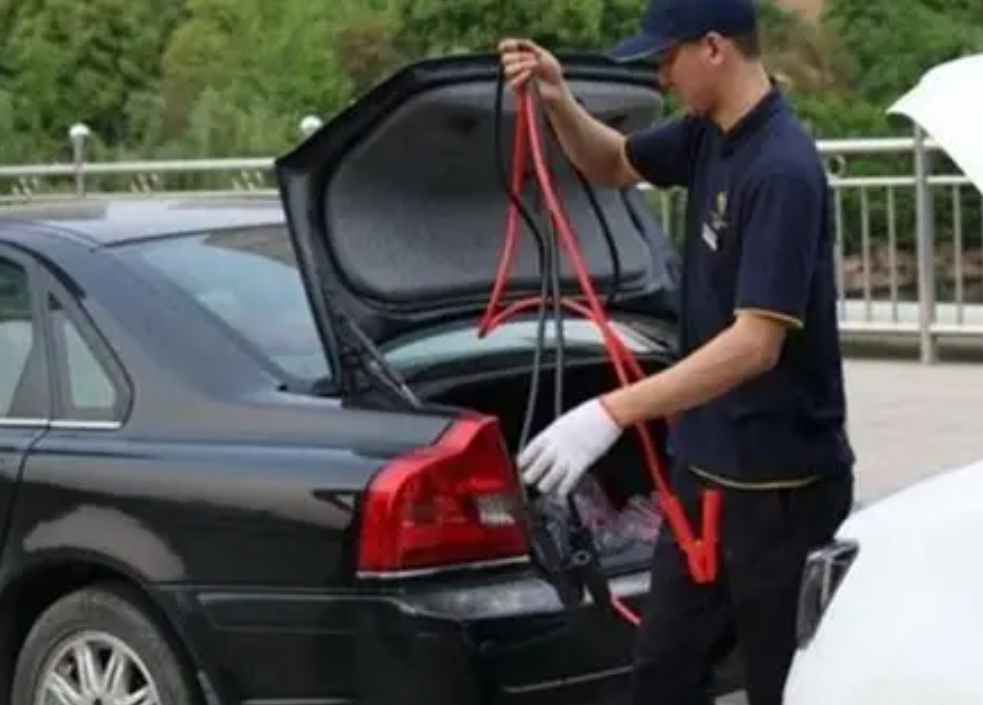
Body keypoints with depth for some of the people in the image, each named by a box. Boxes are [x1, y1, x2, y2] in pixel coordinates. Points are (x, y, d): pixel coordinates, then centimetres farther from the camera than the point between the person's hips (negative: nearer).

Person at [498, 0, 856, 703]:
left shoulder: (783, 171, -24)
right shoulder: (708, 135, 3)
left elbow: (757, 344, -30)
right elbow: (613, 165, 22)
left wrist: (613, 413, -35)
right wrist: (558, 100, 2)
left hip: (781, 485, -9)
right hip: (707, 468, 9)